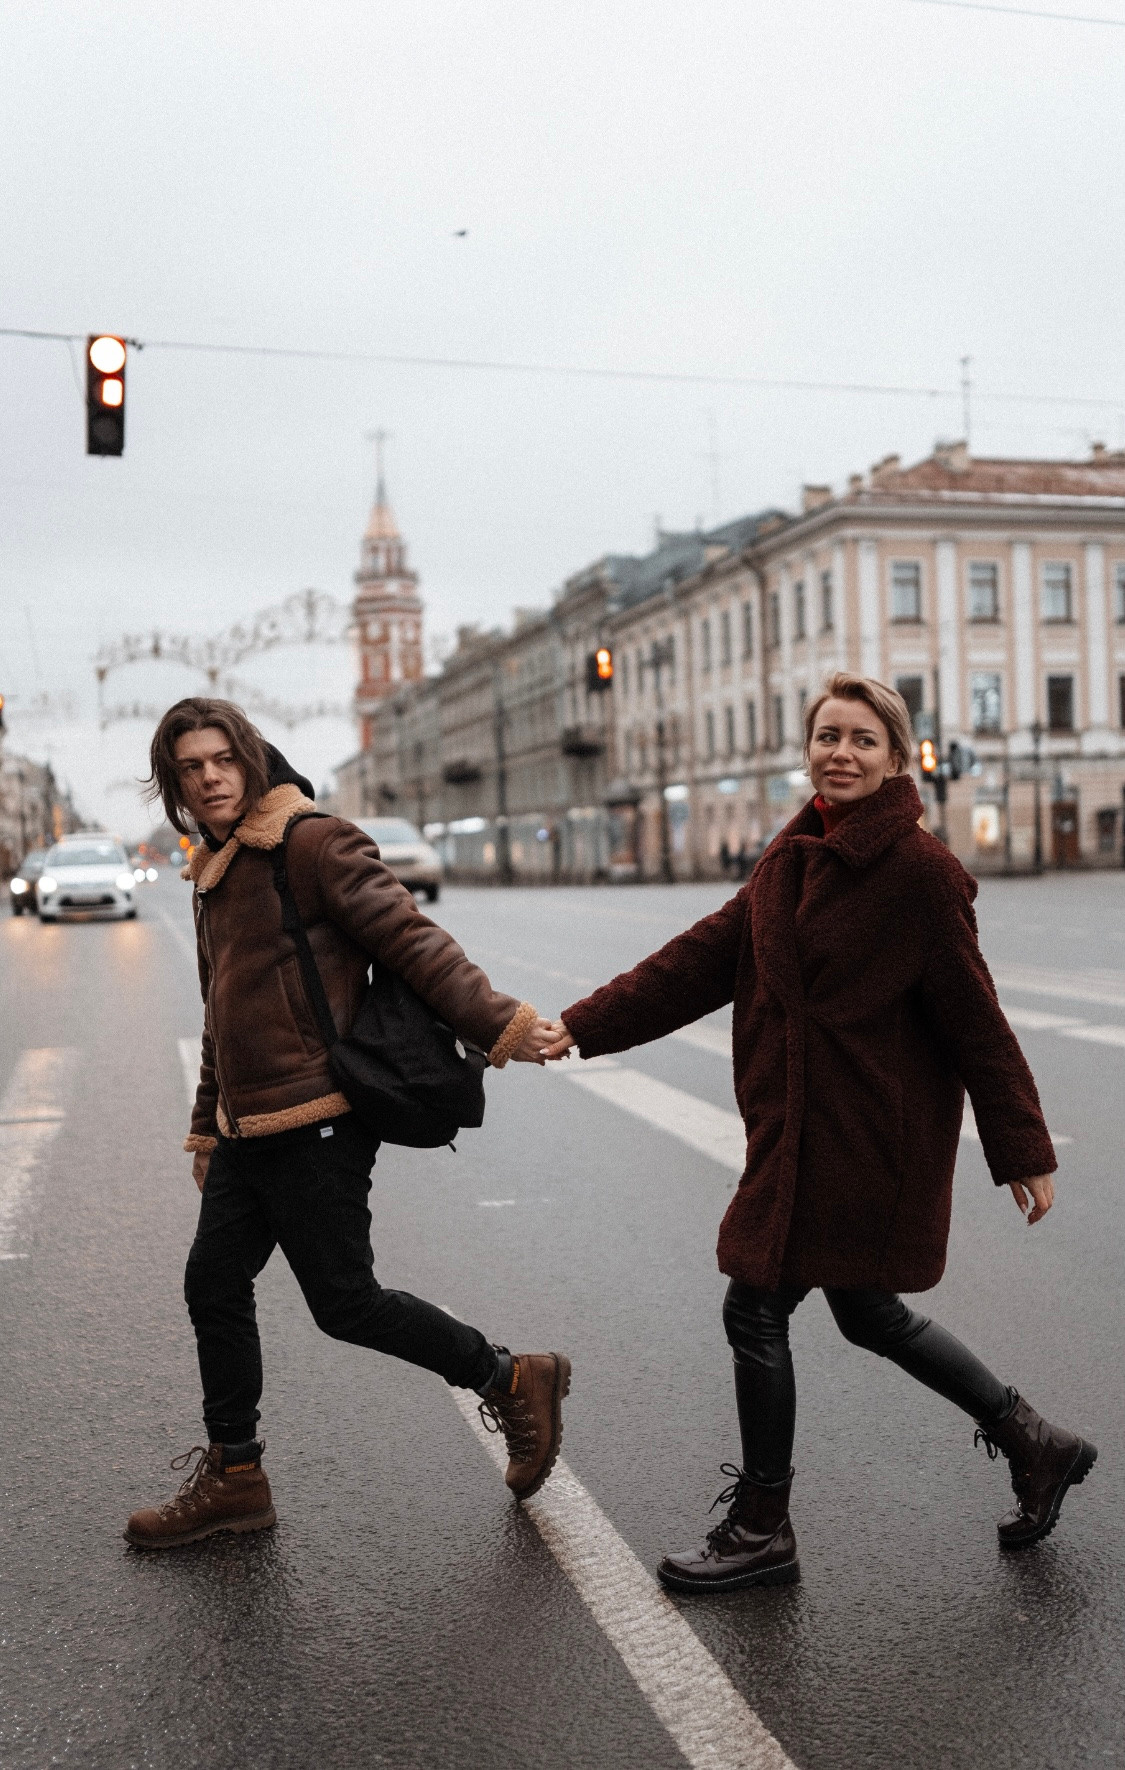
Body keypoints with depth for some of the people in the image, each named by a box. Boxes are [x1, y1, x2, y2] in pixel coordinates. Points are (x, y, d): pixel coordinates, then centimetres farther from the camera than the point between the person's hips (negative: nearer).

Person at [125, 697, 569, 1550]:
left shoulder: (315, 843, -11)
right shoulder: (215, 872, 16)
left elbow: (413, 941, -18)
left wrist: (497, 1021, -25)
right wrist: (208, 1124, 27)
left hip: (317, 1124, -9)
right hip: (249, 1128, 9)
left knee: (344, 1301, -3)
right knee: (214, 1286, 12)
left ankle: (514, 1381, 15)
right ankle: (232, 1478, 28)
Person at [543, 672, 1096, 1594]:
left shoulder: (922, 870, -15)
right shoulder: (794, 857, 7)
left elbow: (974, 1020, -13)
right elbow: (705, 957, 6)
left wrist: (1024, 1153, -8)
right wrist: (582, 1025, -1)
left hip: (867, 1138, -8)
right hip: (800, 1129, 8)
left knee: (757, 1307, 0)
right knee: (871, 1313, 19)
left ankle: (761, 1529, 20)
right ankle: (1034, 1444, 37)